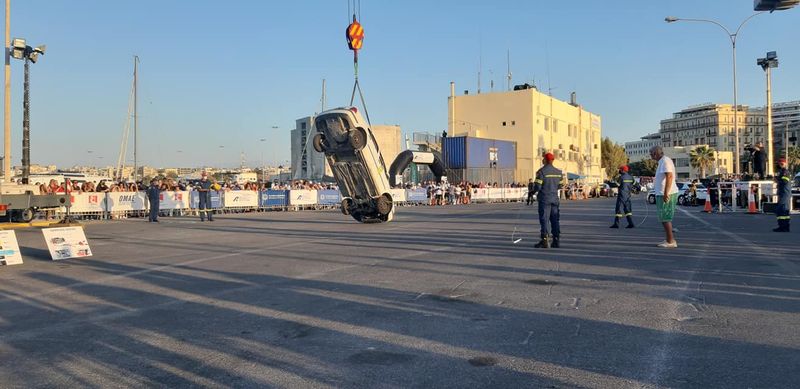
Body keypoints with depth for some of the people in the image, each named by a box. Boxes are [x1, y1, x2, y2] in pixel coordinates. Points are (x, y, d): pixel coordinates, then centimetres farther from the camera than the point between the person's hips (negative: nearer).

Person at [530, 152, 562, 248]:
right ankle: (557, 241, 10)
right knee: (555, 220, 9)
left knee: (544, 219, -4)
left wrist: (533, 191, 5)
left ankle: (545, 240, -9)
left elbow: (537, 186, -15)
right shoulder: (558, 172, 9)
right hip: (555, 198, 6)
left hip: (544, 198, -5)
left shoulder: (541, 171, -11)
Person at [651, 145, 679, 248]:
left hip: (666, 195, -10)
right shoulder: (663, 161, 18)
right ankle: (669, 240, 21)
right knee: (665, 218, 15)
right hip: (663, 194, 10)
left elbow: (669, 176, -24)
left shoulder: (665, 161, -14)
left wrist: (666, 193, -27)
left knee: (665, 218, -7)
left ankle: (670, 241, -4)